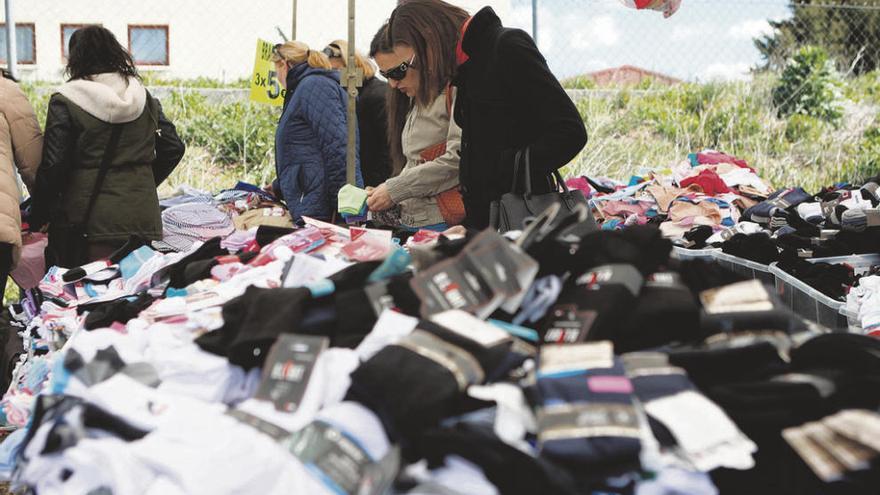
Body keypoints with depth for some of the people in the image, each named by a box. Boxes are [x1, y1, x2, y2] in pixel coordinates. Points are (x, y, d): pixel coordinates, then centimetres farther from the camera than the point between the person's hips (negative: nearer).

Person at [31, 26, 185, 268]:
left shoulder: (65, 102, -6)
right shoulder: (144, 97, 8)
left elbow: (52, 166, -9)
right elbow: (173, 149, 10)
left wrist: (38, 218, 1)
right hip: (143, 218, 4)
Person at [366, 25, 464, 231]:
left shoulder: (455, 90, -7)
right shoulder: (415, 99, 22)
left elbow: (457, 160, -17)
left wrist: (394, 190, -10)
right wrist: (381, 194, 5)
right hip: (408, 223, 8)